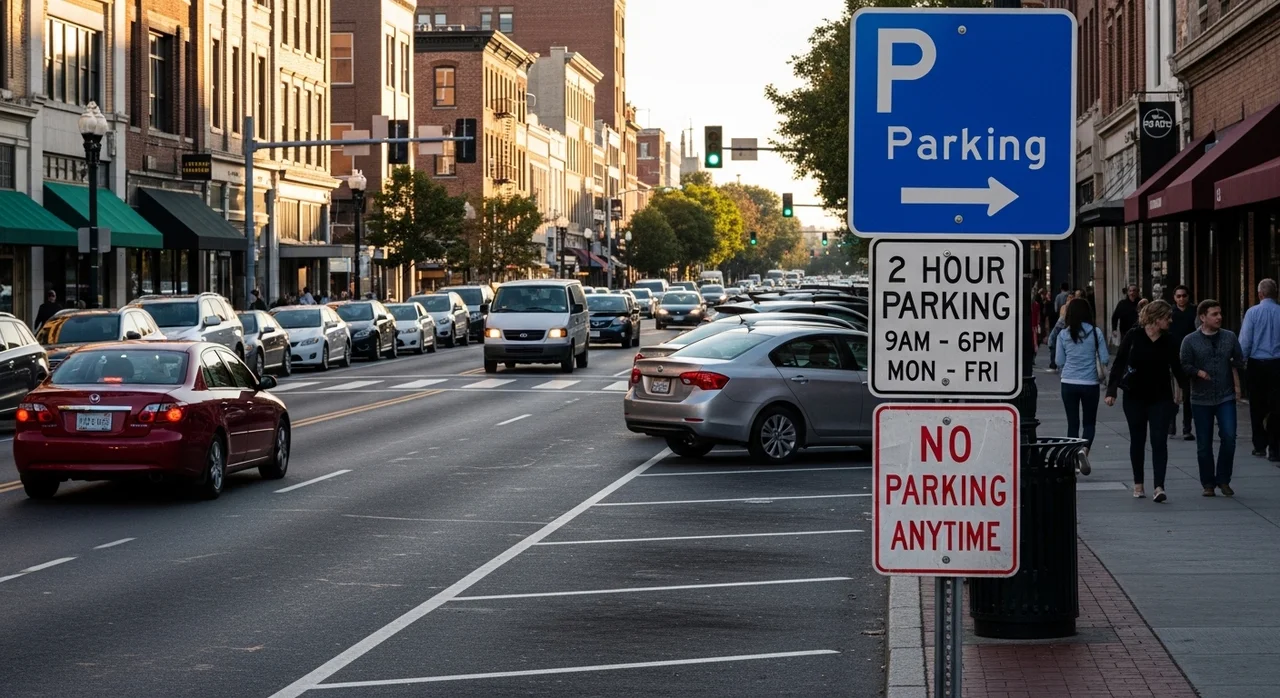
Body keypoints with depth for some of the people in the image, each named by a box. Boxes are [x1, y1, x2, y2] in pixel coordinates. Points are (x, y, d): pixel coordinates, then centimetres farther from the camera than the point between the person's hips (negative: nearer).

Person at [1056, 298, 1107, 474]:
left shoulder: (1063, 335, -4)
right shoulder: (1095, 333, -7)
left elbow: (1059, 361, 1)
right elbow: (1105, 359, -5)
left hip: (1069, 383, 1)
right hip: (1090, 384, -1)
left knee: (1073, 423, 10)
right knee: (1089, 422, 10)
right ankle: (1084, 449, -18)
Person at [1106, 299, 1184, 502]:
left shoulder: (1168, 341, 0)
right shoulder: (1134, 336, -8)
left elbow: (1177, 367, 10)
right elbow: (1119, 363, -6)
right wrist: (1111, 390, -9)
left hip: (1161, 398, 1)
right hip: (1135, 396, -1)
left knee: (1159, 441, -9)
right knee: (1137, 440, 10)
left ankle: (1159, 487, -14)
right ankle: (1138, 484, 22)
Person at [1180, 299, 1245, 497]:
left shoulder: (1230, 337, 6)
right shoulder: (1190, 340, -2)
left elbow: (1239, 360, 12)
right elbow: (1185, 365, -4)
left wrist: (1237, 383, 4)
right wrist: (1198, 372, -21)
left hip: (1226, 397, 1)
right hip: (1201, 399, -1)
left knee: (1229, 437, -11)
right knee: (1204, 444, 3)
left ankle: (1223, 480, 4)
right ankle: (1208, 484, 14)